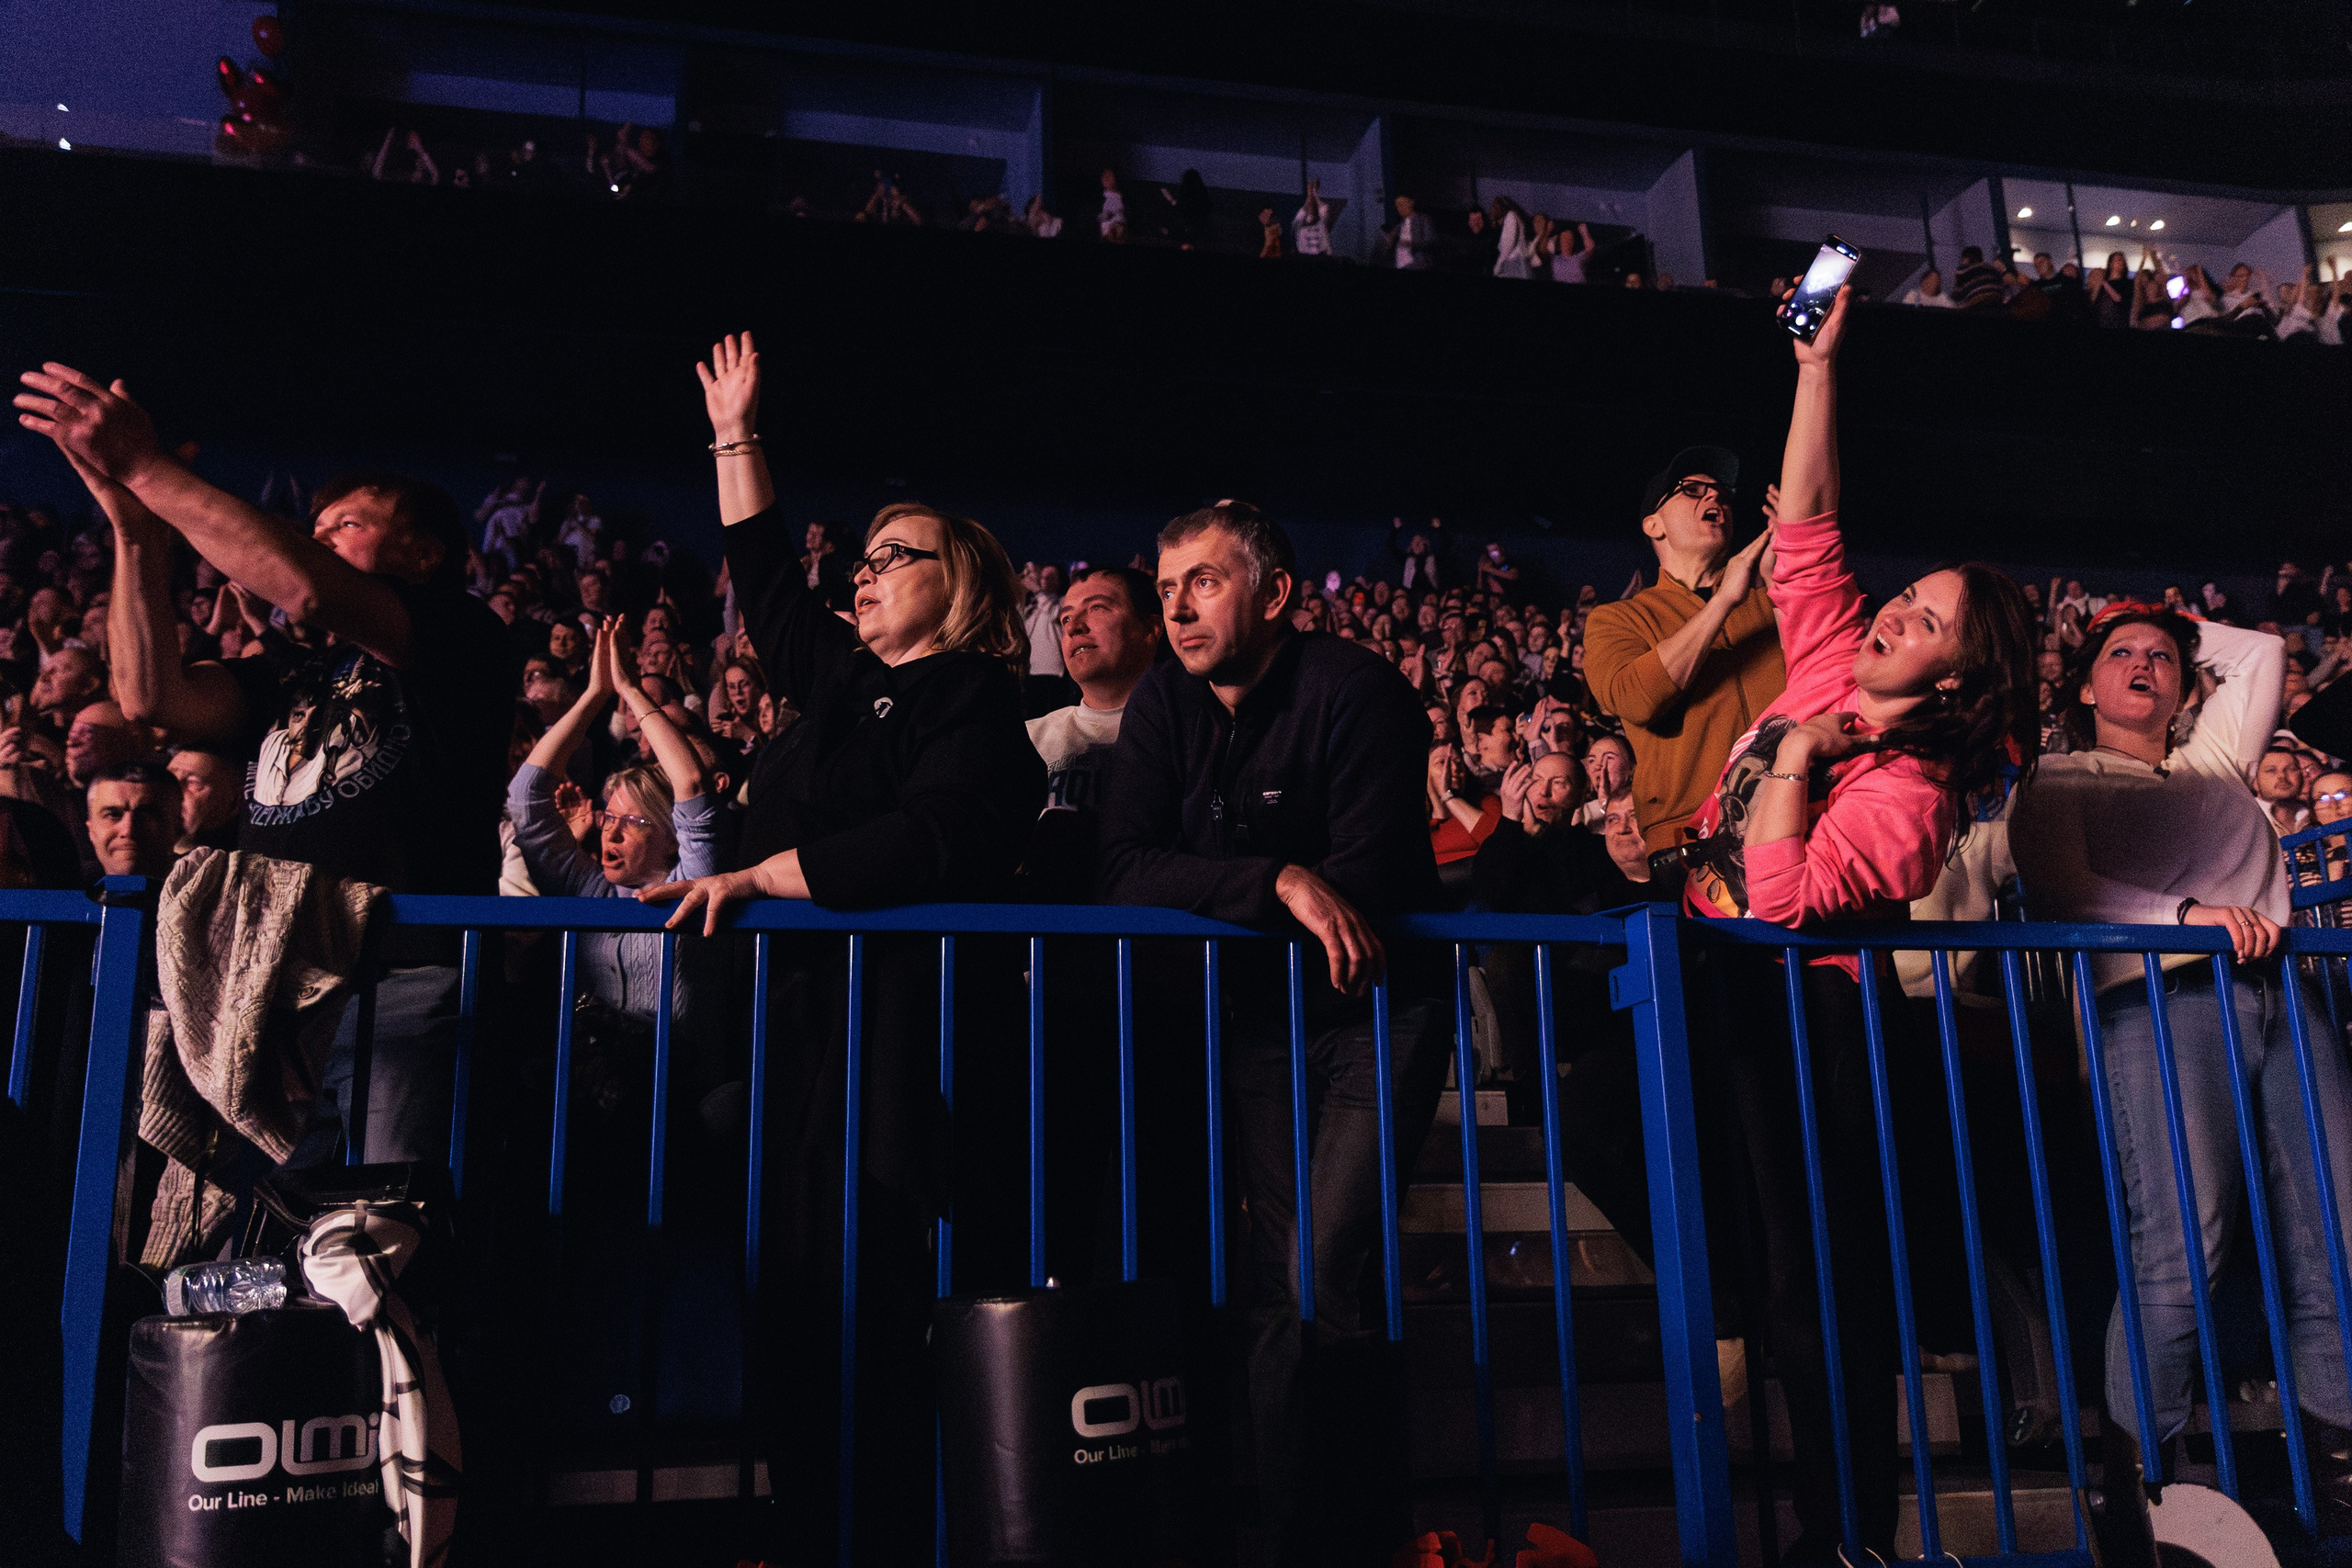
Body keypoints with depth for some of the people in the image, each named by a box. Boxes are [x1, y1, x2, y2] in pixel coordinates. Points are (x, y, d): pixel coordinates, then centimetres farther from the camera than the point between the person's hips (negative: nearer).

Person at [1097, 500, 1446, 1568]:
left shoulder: (1354, 690, -11)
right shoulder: (1165, 704, 3)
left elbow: (1365, 876, -18)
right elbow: (1122, 872, -10)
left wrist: (1207, 894, -13)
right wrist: (1279, 881, -24)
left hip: (1373, 1012, -4)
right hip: (1255, 1023, 4)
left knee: (1317, 1281, -15)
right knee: (1281, 1287, -2)